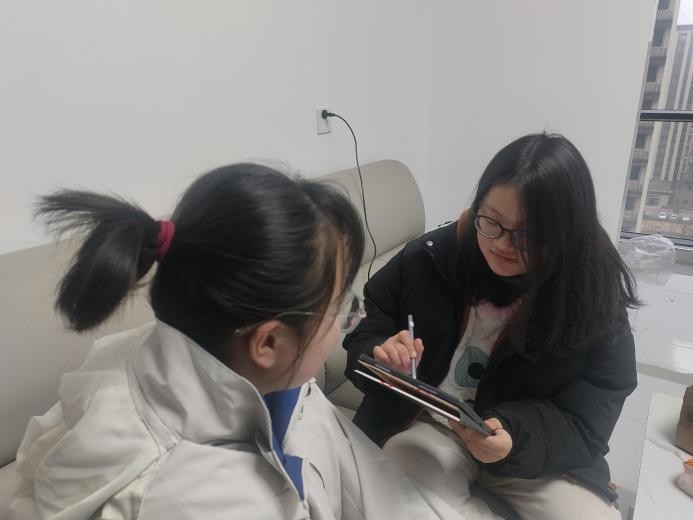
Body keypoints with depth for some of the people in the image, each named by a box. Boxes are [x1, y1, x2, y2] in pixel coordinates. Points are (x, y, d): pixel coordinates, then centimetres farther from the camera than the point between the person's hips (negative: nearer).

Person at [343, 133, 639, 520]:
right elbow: (363, 338, -2)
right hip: (427, 425, 1)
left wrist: (517, 436, -32)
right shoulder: (427, 259, -13)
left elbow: (584, 424, -12)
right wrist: (382, 358, -26)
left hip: (540, 444, 0)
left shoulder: (597, 296, -14)